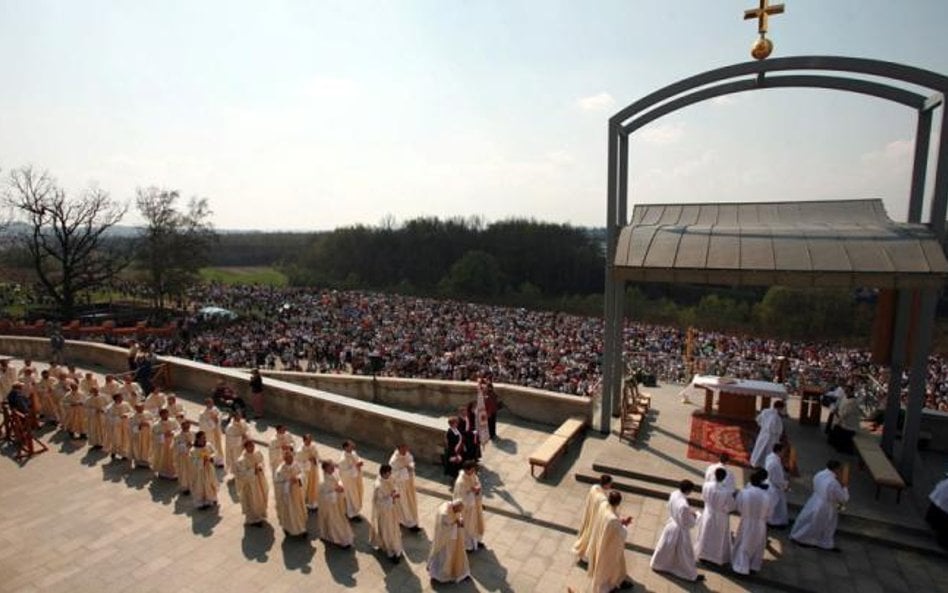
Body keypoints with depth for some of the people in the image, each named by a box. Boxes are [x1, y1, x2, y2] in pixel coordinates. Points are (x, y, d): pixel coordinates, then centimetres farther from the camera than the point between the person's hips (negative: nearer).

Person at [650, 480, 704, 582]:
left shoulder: (674, 494, -15)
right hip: (680, 530, -7)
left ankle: (656, 564, 49)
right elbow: (688, 523, -25)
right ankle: (691, 575, 43)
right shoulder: (684, 506, -39)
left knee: (666, 547, 29)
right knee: (684, 553, 18)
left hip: (671, 524, 7)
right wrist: (694, 516, -8)